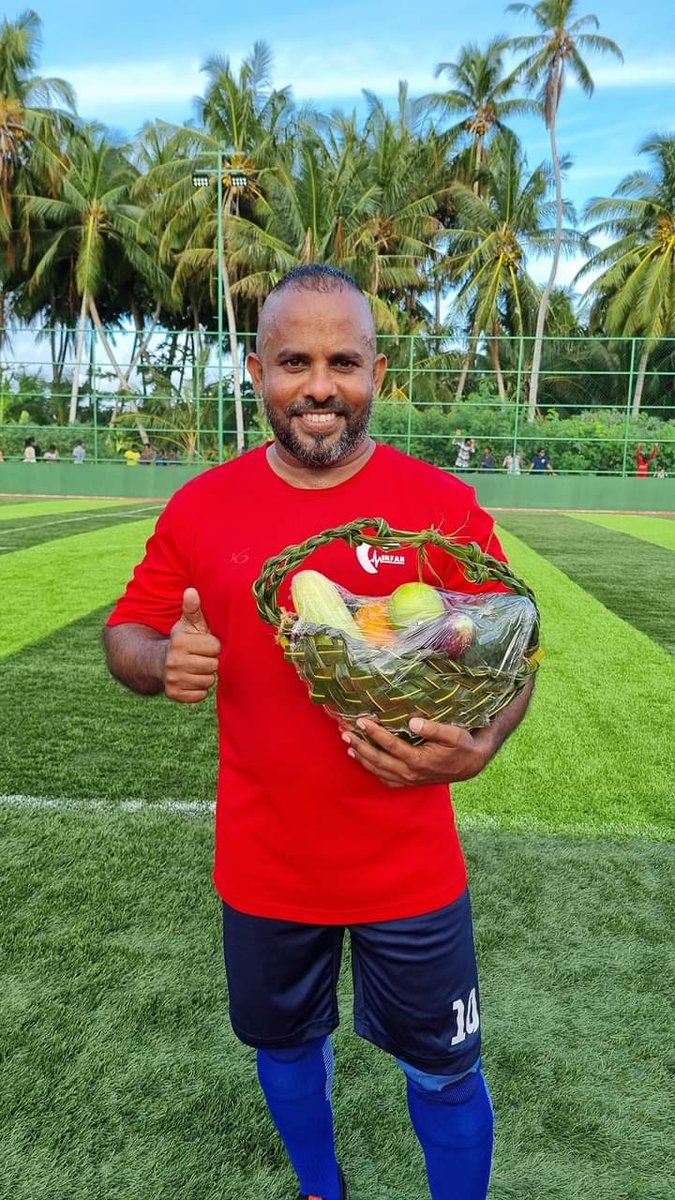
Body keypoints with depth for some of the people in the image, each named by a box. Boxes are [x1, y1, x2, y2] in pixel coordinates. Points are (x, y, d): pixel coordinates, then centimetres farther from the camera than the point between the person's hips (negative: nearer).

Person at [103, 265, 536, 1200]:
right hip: (263, 869, 3)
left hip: (409, 871, -2)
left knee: (444, 1072, 18)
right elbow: (126, 632, 3)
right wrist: (164, 662, -21)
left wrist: (477, 747, -28)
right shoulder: (202, 505, -5)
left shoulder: (442, 503, -11)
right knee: (286, 1043, 27)